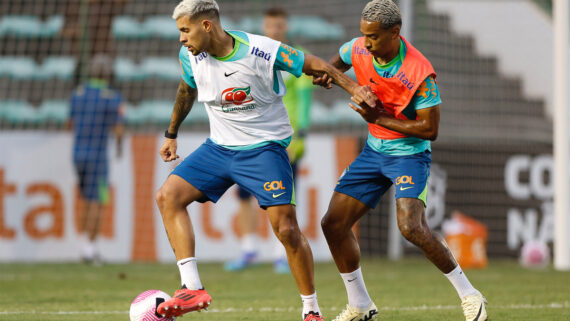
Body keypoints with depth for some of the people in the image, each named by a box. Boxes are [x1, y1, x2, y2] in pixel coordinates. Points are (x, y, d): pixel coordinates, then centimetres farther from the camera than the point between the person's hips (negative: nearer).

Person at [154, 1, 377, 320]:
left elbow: (316, 66, -10)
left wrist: (353, 88, -19)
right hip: (219, 147, 5)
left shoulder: (263, 51, -21)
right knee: (168, 195, -12)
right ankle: (192, 289, -16)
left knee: (287, 229, -13)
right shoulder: (191, 57, -5)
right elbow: (187, 91, 17)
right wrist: (172, 133, 27)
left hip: (264, 148, -5)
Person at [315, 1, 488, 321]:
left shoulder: (419, 73, -26)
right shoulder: (359, 49, -8)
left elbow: (430, 129, -21)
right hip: (374, 150, 7)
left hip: (410, 153, -7)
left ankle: (469, 295, -10)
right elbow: (339, 59, 18)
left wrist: (381, 118, -22)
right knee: (334, 224, 1)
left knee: (411, 226, -27)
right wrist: (327, 73, -5)